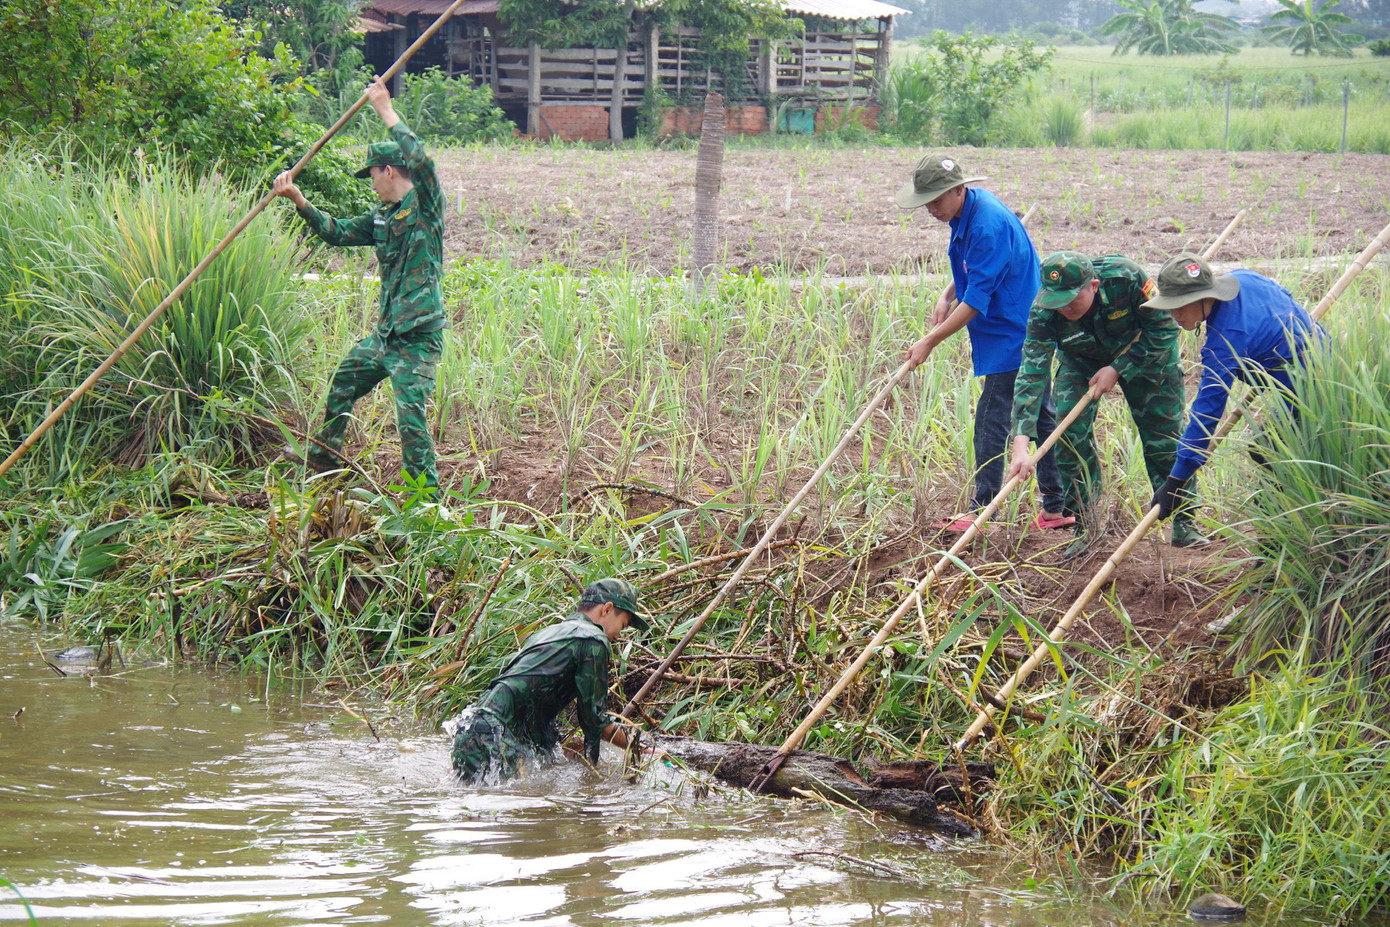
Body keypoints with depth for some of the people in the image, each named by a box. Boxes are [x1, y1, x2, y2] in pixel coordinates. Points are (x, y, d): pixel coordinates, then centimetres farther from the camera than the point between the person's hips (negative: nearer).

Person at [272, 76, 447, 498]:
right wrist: (298, 201, 14)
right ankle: (324, 454, 42)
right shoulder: (382, 217, 14)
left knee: (409, 412, -16)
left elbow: (420, 159, -25)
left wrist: (386, 111, -20)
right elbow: (339, 232, 22)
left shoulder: (425, 206, -9)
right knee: (342, 385, 22)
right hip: (385, 333, 9)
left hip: (418, 338, -9)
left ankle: (427, 491, -12)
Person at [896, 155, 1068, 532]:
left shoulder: (988, 225, -25)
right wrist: (946, 297, 6)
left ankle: (982, 509, -6)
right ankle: (1056, 508, 17)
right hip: (1027, 332, 10)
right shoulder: (968, 211, 6)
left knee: (991, 419, -8)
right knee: (1038, 417, 12)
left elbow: (977, 301, -25)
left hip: (1012, 335, -10)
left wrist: (931, 341, -20)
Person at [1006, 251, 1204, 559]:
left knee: (1165, 435, -2)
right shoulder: (1044, 312, -33)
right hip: (1082, 359, 1)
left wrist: (1117, 369, -27)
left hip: (1146, 355, -1)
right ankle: (1083, 527, -3)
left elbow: (1164, 329, -23)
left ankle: (1183, 524, 12)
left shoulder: (1125, 277, -38)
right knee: (1070, 431, -15)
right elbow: (1032, 374, -38)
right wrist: (1020, 444, -47)